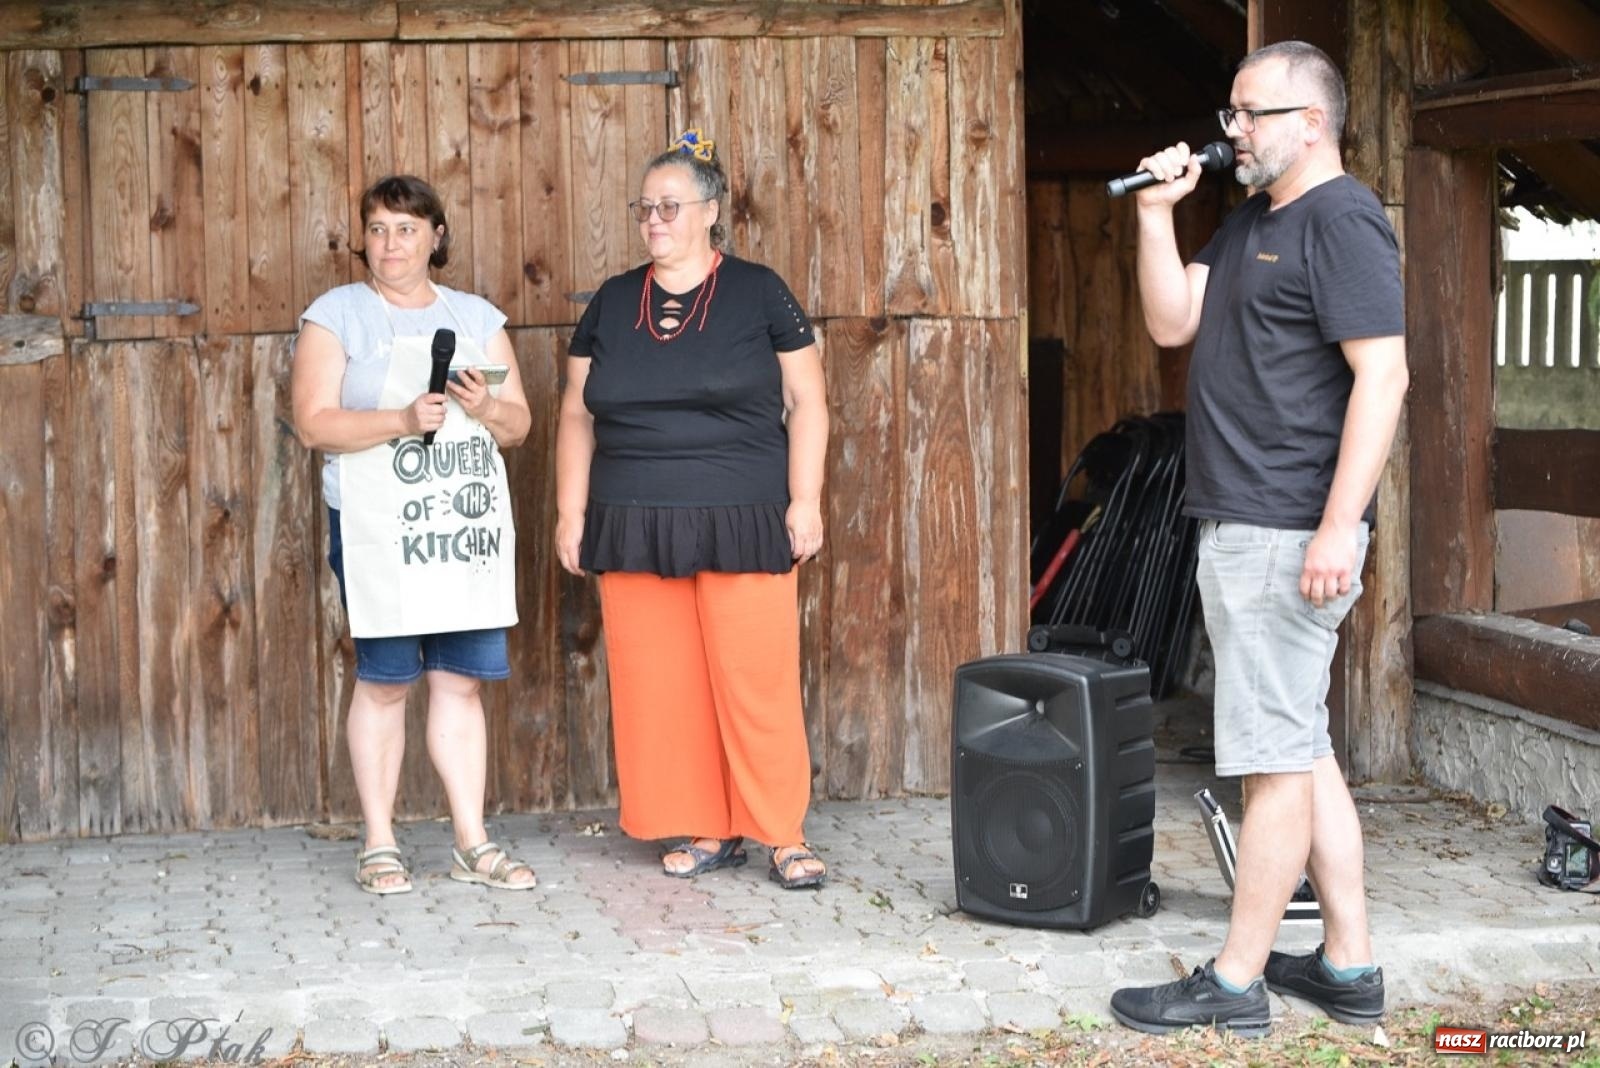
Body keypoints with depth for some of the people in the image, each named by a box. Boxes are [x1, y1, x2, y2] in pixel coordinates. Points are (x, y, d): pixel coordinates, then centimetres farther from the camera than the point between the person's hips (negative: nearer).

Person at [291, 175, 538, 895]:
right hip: (379, 530, -3)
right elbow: (314, 424, -7)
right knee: (384, 680, -2)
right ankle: (379, 845, 7)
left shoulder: (477, 317, 15)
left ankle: (472, 845, 9)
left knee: (461, 681, 5)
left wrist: (486, 408, -9)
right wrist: (402, 420, -20)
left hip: (468, 527, 4)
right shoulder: (337, 314, 3)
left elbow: (519, 425, 14)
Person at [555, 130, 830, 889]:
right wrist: (571, 512, 6)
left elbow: (805, 401, 1)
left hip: (740, 527, -4)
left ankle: (784, 837, 3)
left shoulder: (758, 293, 1)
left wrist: (805, 501, -6)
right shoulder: (611, 304, 11)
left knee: (755, 681, -5)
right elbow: (576, 416, 13)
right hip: (634, 532, 4)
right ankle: (708, 831, 14)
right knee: (658, 685, 4)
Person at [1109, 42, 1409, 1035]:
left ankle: (1236, 983, 3)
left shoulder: (1341, 220, -12)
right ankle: (1349, 967, 22)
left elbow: (1383, 376, -19)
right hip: (1241, 530, 10)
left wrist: (1337, 527, -24)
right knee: (1303, 749, 14)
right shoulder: (1251, 222, 18)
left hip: (1286, 536, -10)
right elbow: (1172, 322, 16)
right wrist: (1156, 212, 5)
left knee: (1277, 757, -4)